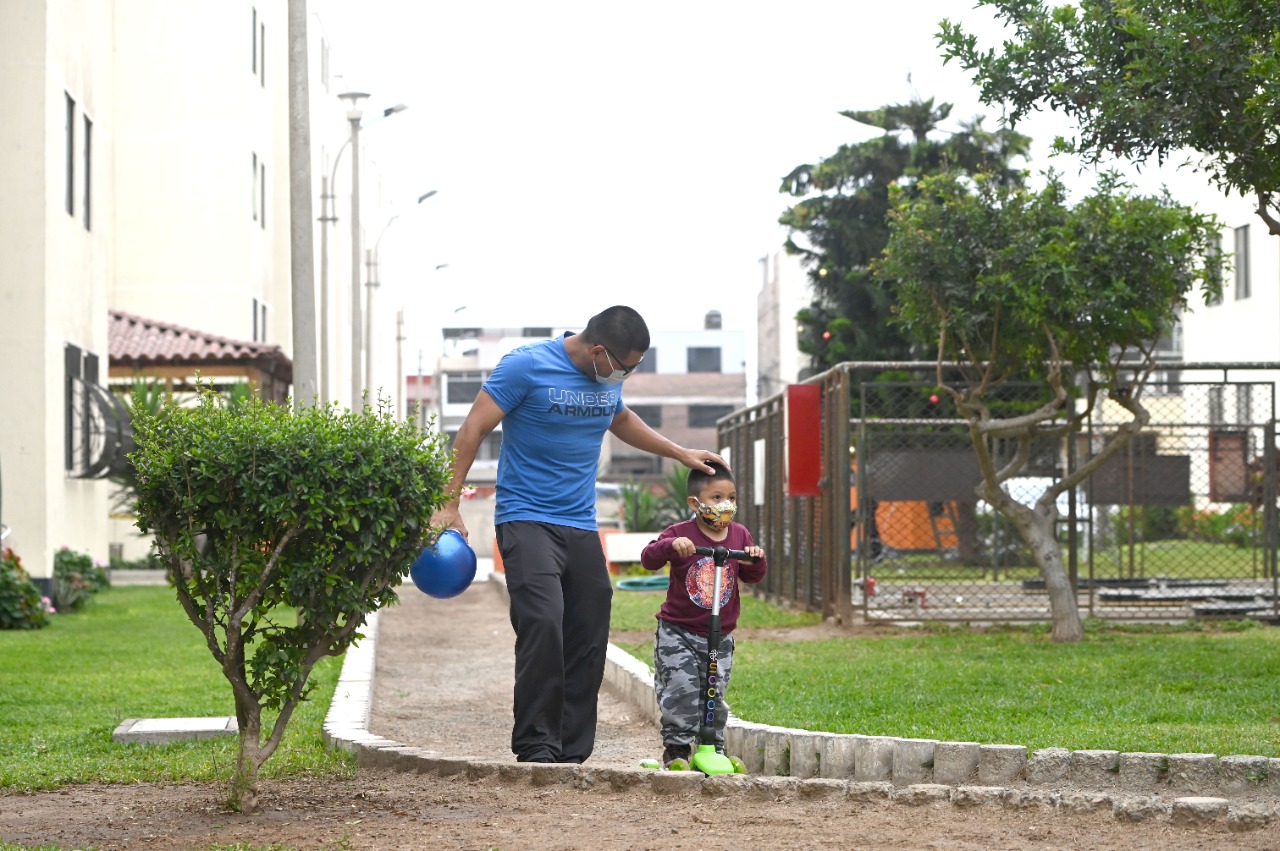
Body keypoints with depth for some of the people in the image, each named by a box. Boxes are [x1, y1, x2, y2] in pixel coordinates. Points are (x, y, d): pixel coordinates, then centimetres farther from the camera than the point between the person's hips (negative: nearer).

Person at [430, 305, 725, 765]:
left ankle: (572, 753, 10)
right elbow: (473, 430, -9)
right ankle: (536, 747, -17)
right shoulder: (526, 365, -10)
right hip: (526, 518, -7)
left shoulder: (608, 378, 10)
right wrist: (448, 505, -14)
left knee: (589, 639, 3)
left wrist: (680, 453, 30)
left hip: (581, 525, 7)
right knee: (543, 624, -22)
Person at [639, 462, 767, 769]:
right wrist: (671, 545, -36)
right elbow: (648, 559, -18)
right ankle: (676, 747, -2)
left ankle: (713, 748, 21)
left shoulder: (739, 535, 4)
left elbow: (752, 577, 9)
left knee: (715, 694, 7)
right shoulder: (681, 533, -9)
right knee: (681, 689, -13)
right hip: (678, 631, -4)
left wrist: (756, 559, -13)